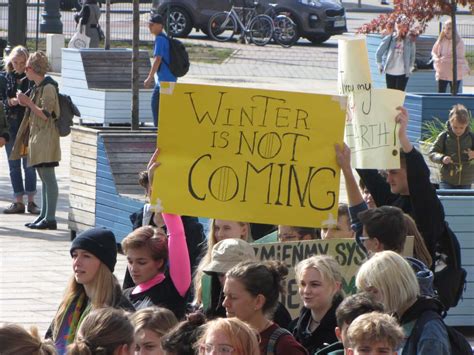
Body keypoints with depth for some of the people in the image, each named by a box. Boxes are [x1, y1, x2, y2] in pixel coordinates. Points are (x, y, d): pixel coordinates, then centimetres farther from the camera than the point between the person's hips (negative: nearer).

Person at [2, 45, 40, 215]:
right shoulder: (6, 78, 6)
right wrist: (10, 102, -14)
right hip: (10, 126, 3)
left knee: (29, 164, 0)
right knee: (14, 166, 5)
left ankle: (31, 201, 8)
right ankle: (18, 202, 10)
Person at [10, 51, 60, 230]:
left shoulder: (48, 87, -13)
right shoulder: (37, 87, 15)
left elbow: (45, 114, -19)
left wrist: (28, 102, -16)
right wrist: (26, 103, 9)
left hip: (46, 138, -10)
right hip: (37, 137, 10)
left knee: (48, 178, -10)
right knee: (44, 178, 12)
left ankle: (50, 218, -11)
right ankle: (44, 215, 15)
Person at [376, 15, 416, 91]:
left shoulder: (409, 41, -4)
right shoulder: (389, 39, -6)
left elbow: (412, 56, 11)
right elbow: (378, 53, 4)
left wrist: (410, 67, 9)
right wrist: (380, 65, 6)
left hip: (403, 73, 0)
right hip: (390, 73, 0)